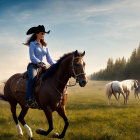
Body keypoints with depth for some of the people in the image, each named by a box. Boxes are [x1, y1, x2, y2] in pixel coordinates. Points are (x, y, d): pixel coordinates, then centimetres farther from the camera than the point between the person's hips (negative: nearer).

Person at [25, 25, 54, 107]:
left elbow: (49, 59, 16)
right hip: (33, 66, -6)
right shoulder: (32, 44, 2)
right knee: (32, 78, -35)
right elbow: (32, 57, -10)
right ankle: (28, 100, -43)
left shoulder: (45, 46, 20)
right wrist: (39, 62, -26)